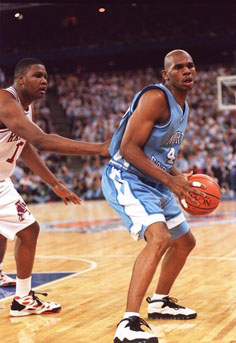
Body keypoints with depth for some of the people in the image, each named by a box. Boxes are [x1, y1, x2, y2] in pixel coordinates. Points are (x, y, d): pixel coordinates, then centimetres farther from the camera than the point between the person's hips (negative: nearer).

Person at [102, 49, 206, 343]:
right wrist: (170, 180, -26)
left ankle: (160, 303, 39)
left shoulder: (182, 106, 13)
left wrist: (180, 178, 4)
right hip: (126, 179, -10)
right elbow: (129, 148, -23)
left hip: (154, 183, 10)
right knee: (160, 238, -31)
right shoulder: (156, 98, -17)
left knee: (185, 242, 21)